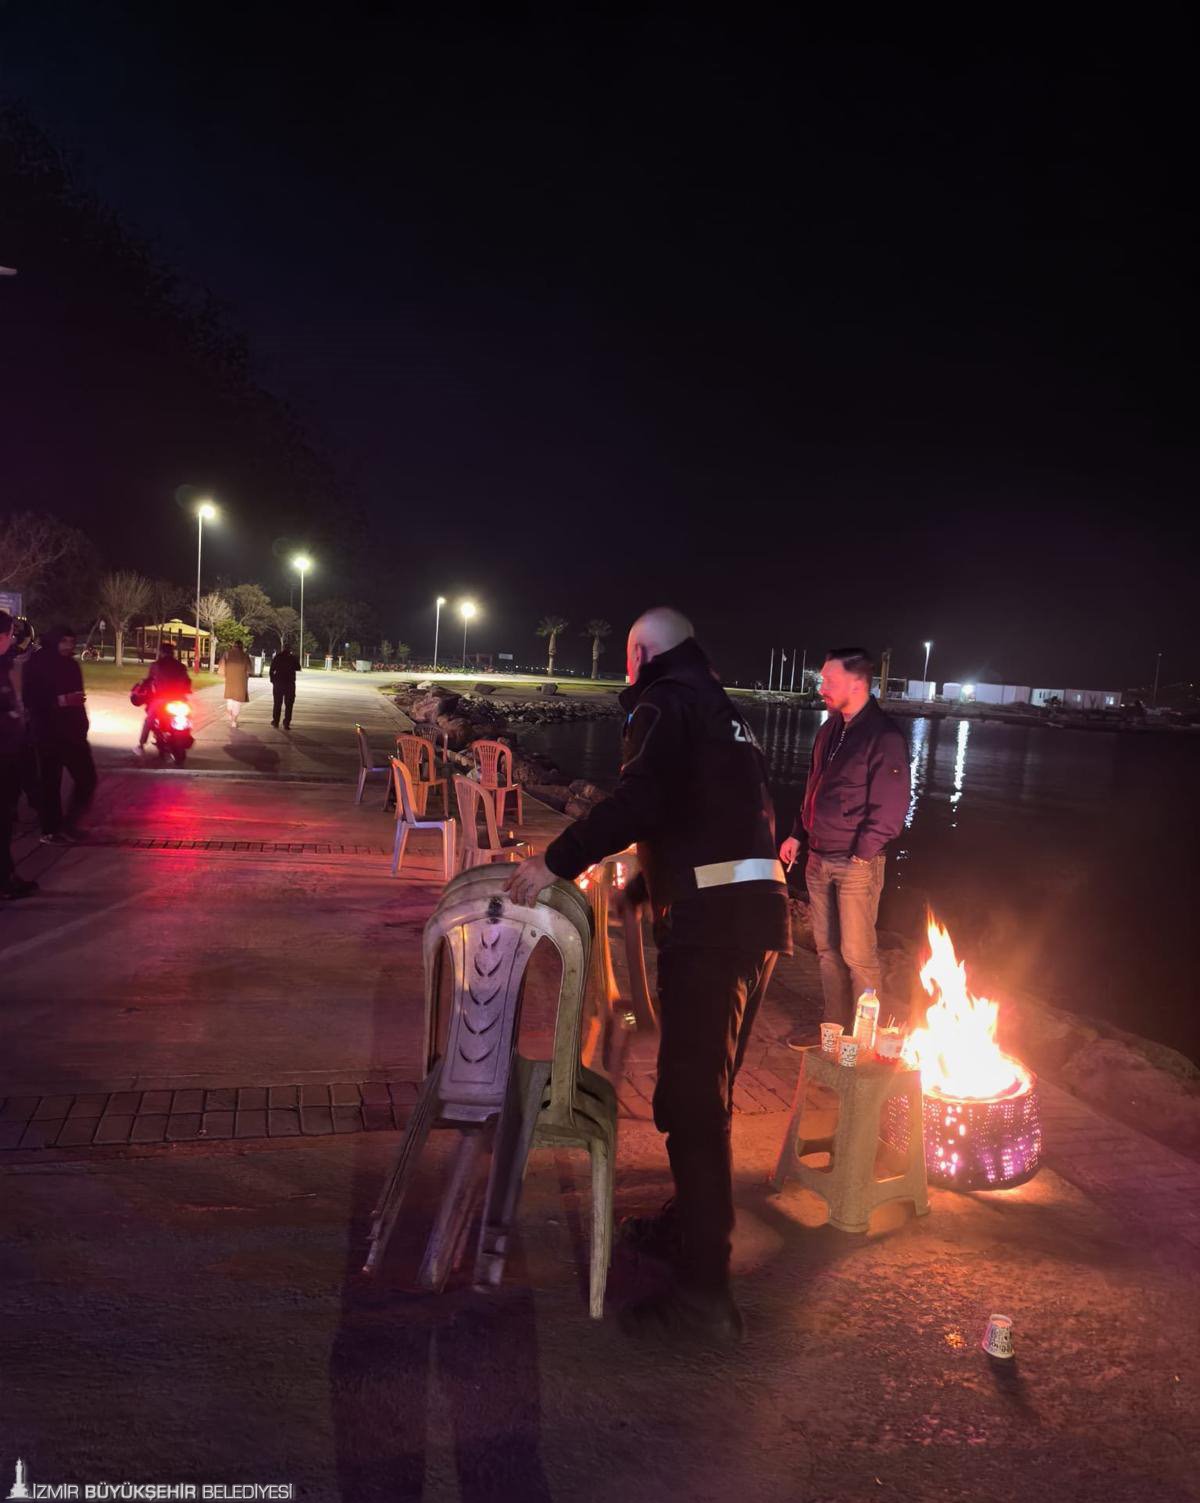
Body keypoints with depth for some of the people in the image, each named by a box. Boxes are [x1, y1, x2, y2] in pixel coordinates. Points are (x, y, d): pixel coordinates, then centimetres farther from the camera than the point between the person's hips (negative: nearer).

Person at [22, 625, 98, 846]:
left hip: (72, 731, 5)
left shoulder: (71, 664, 9)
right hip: (48, 733, -5)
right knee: (51, 782, 1)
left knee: (86, 778, 4)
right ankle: (50, 830, 9)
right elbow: (30, 699, -13)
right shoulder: (37, 664, -6)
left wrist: (82, 725, 15)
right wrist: (60, 701, -23)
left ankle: (69, 824, 16)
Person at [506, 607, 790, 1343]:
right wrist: (642, 888, 32)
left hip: (712, 921, -9)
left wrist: (557, 861, -19)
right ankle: (691, 1224, 36)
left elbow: (643, 799, -23)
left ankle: (704, 1291, 1)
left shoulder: (664, 705, -5)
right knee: (706, 1086, 21)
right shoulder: (722, 709, 22)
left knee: (692, 1097, -5)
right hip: (759, 909, 9)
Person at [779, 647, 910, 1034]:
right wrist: (797, 835, 16)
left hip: (857, 863, -8)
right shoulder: (831, 729, 12)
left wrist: (861, 856, -15)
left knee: (857, 954, -2)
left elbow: (890, 807, -16)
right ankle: (834, 1027, 26)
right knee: (827, 948, 14)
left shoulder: (884, 736, -14)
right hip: (819, 859, 8)